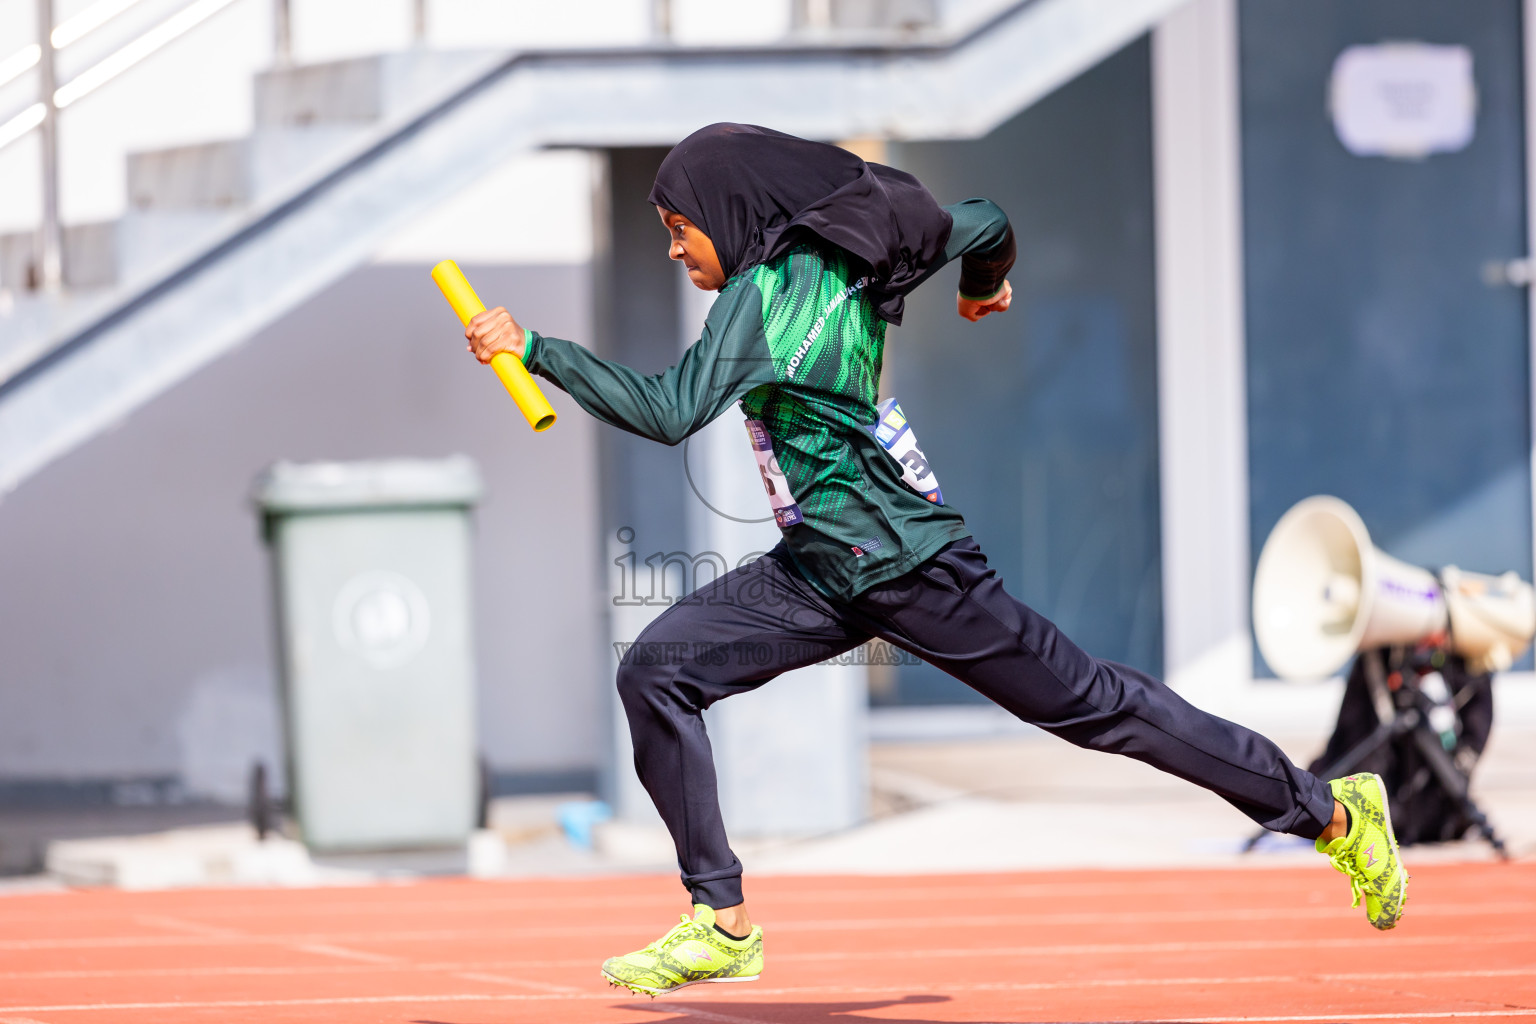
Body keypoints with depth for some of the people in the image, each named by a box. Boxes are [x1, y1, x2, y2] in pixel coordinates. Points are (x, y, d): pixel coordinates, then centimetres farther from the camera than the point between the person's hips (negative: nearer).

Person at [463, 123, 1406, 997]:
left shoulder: (765, 290, -17)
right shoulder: (851, 255, 7)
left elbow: (672, 413, -28)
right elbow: (986, 223, 19)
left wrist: (533, 349, -26)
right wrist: (985, 284, 41)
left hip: (901, 568, -9)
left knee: (1090, 703, 0)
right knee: (654, 673, -3)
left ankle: (1331, 810, 12)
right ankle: (722, 921, -1)